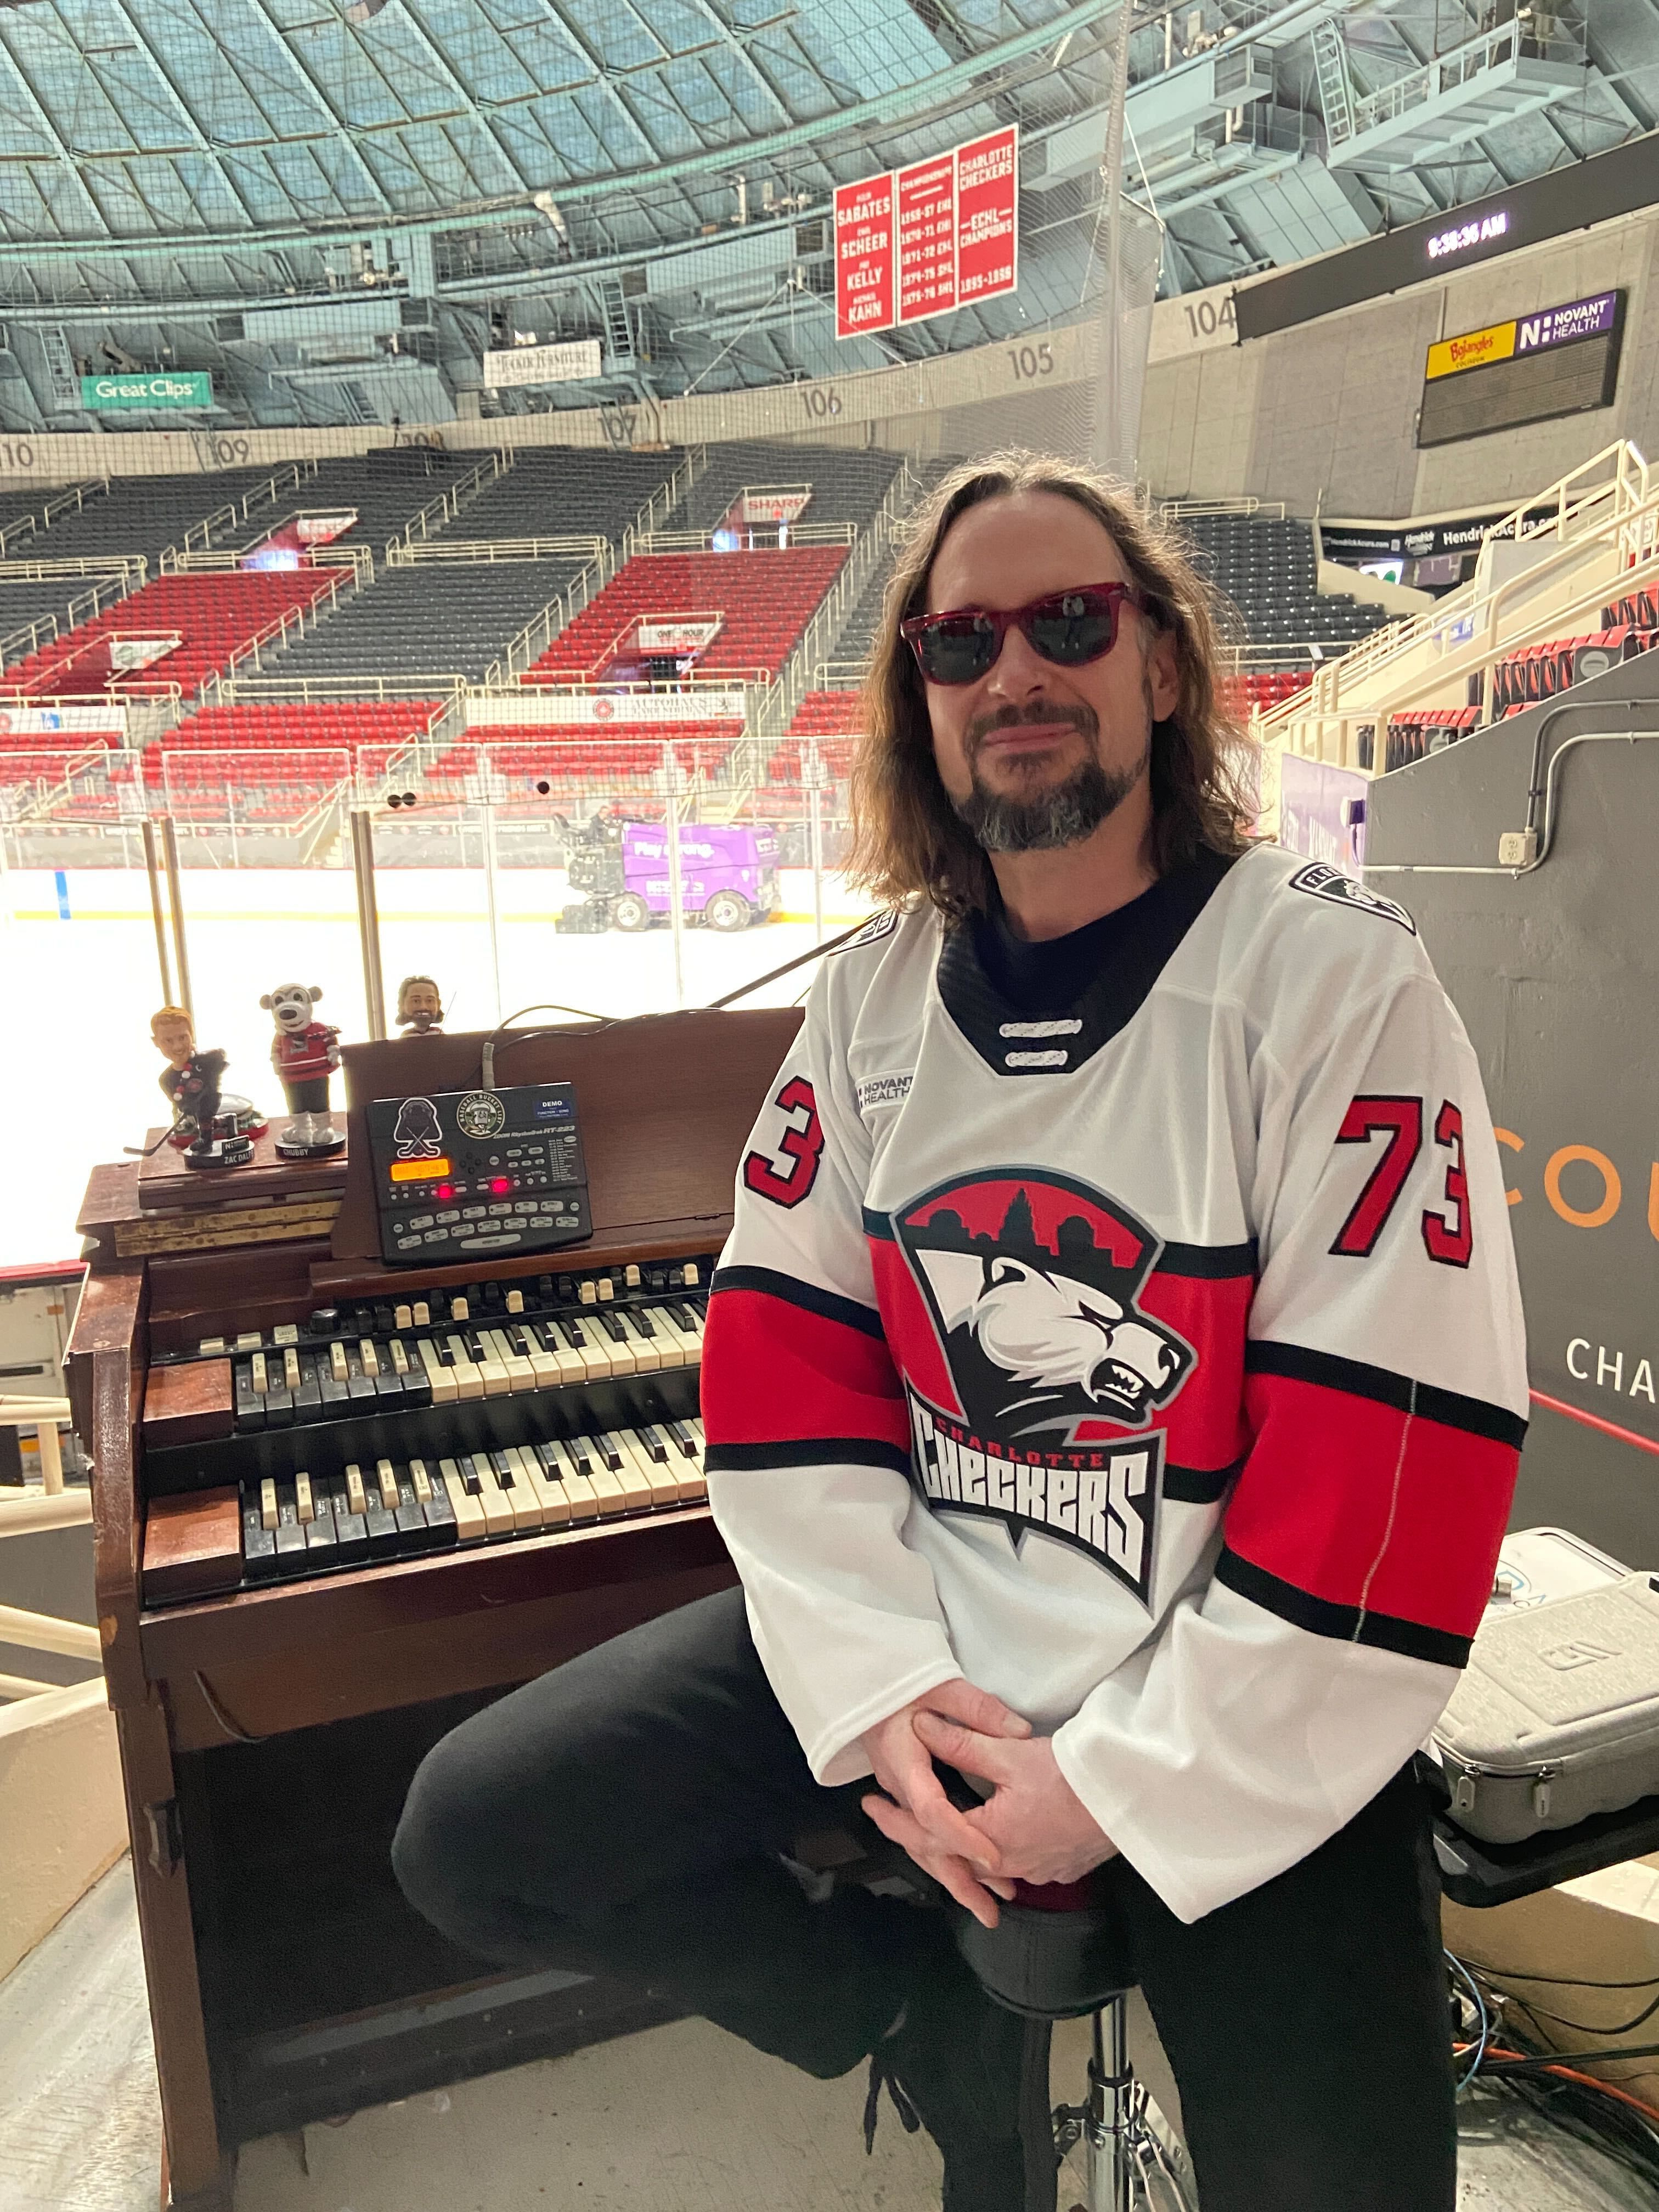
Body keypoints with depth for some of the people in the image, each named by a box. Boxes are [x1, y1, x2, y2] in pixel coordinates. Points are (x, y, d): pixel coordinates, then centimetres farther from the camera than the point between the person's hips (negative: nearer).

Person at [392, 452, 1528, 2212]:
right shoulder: (877, 986, 0)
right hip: (924, 1631, 4)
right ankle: (938, 2023, 17)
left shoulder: (1336, 978, -14)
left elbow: (1394, 1461, -17)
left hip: (1225, 1708, -3)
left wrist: (1121, 1784, -15)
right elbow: (782, 1346, 0)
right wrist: (879, 1688, -10)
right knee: (472, 1835, -1)